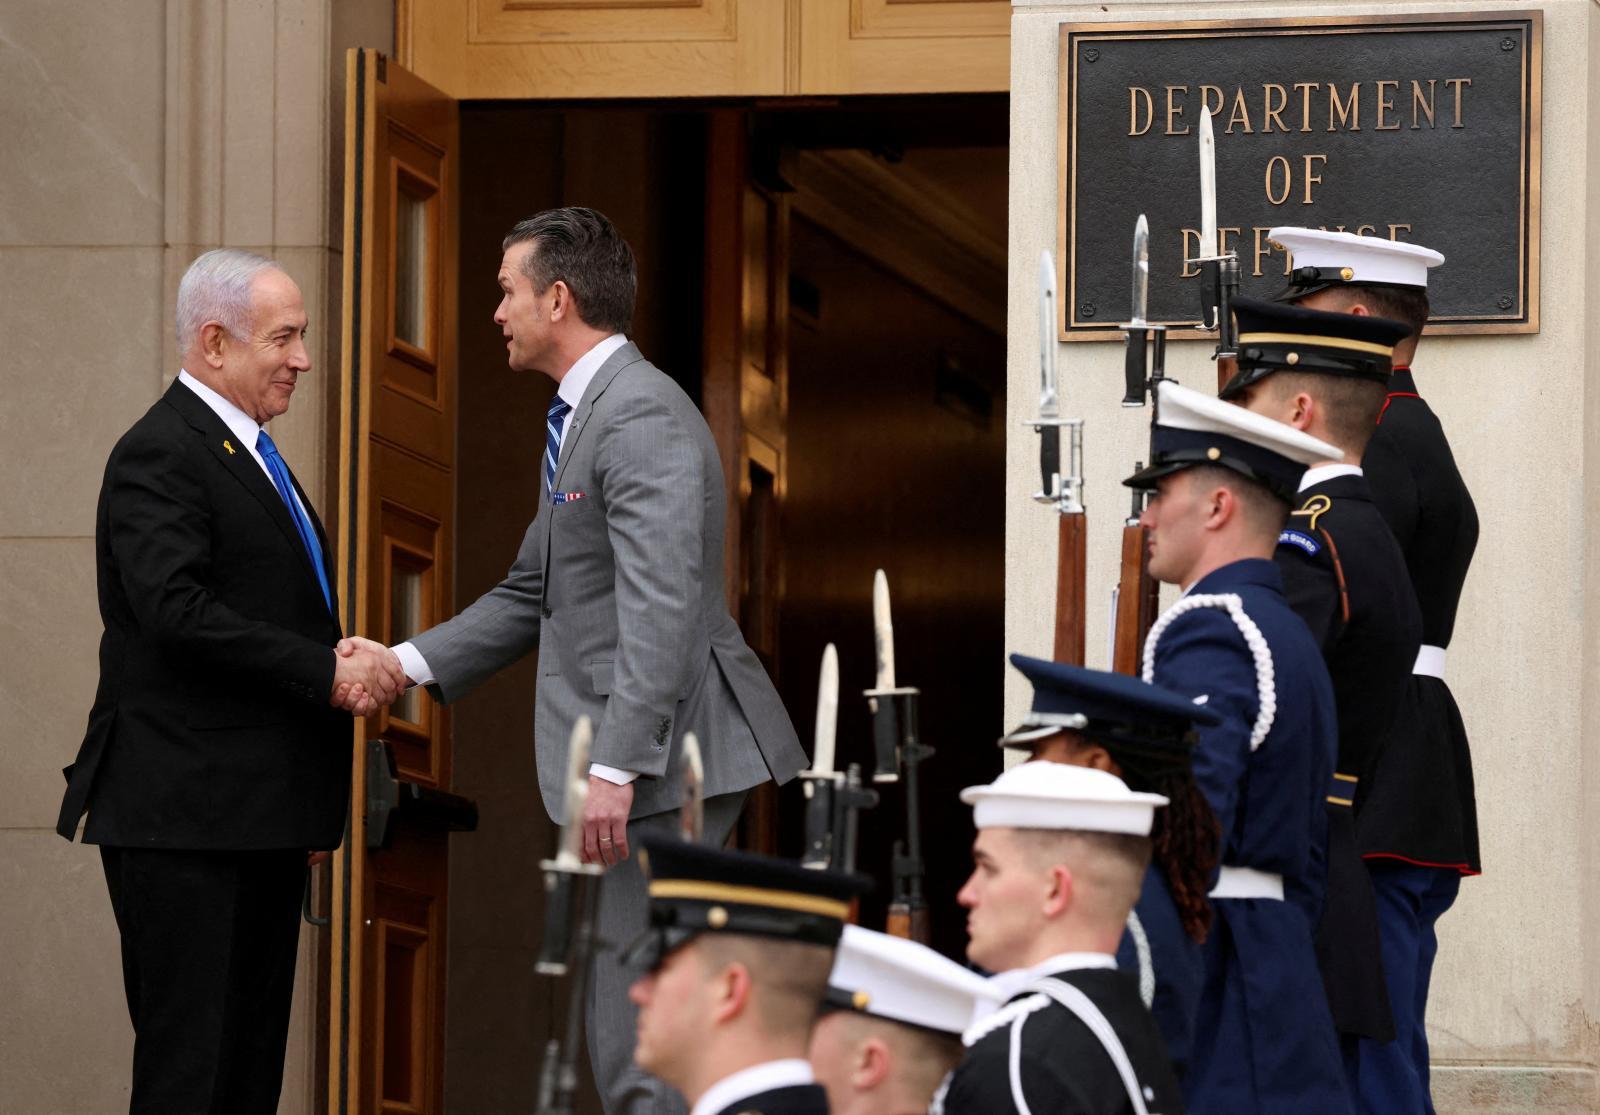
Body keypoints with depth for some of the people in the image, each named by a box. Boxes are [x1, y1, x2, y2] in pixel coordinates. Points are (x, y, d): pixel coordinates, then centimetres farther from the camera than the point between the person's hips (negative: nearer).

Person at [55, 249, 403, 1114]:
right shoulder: (159, 456, -11)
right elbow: (176, 610, -24)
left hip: (261, 823, 10)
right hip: (185, 818, -10)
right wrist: (328, 673, -22)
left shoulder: (248, 454, 20)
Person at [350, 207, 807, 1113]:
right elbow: (535, 592, 26)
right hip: (635, 758, 11)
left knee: (641, 1035, -11)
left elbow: (661, 605, -24)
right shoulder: (583, 415, 19)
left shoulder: (641, 418, -15)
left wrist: (616, 767, -29)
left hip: (662, 762, -11)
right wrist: (406, 665, 16)